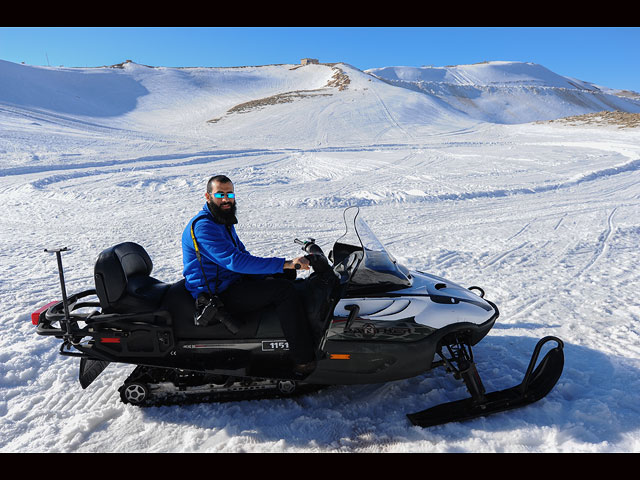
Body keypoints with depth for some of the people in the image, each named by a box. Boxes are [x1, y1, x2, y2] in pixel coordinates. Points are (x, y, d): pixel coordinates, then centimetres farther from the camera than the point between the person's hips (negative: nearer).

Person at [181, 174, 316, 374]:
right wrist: (285, 264, -32)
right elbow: (234, 260, -30)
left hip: (233, 281, 10)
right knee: (284, 290, -21)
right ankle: (305, 360, -19)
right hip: (216, 296, -10)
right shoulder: (203, 226, -19)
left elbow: (242, 255, 20)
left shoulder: (224, 222, 13)